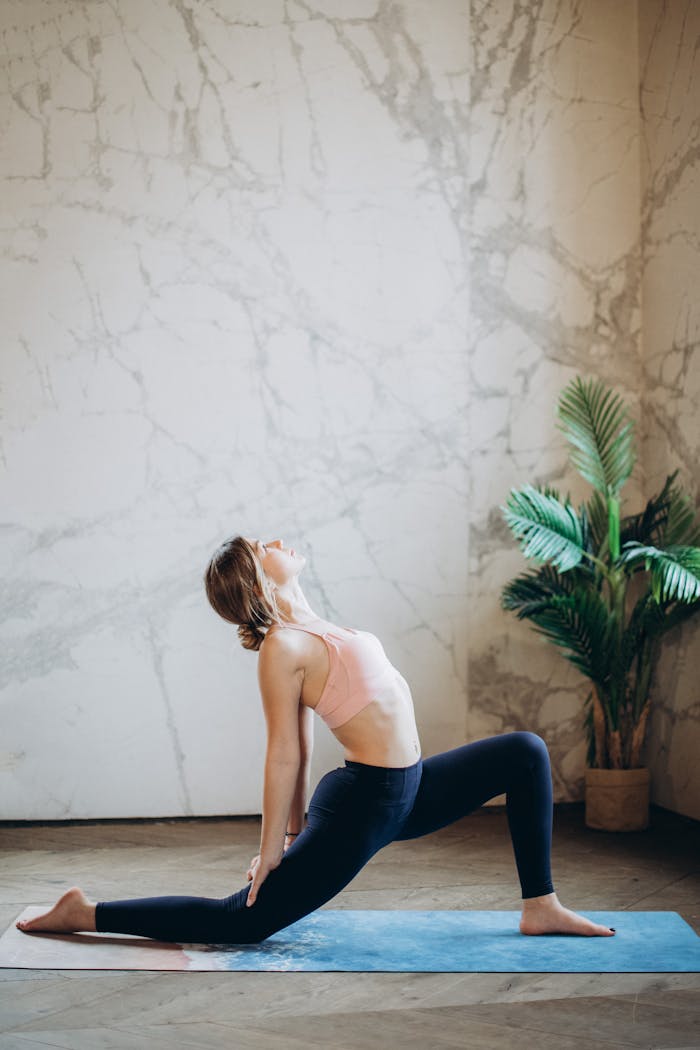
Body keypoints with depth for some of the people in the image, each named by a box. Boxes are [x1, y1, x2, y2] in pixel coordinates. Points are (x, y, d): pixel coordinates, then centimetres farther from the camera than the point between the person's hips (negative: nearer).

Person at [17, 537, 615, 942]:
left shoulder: (310, 631, 11)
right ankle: (85, 914, 6)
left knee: (526, 753, 12)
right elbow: (284, 755, -15)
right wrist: (273, 849, -11)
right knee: (239, 922, -7)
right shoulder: (281, 647, -17)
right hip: (364, 803, -9)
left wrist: (297, 826, 17)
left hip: (406, 791, 9)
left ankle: (540, 907, 14)